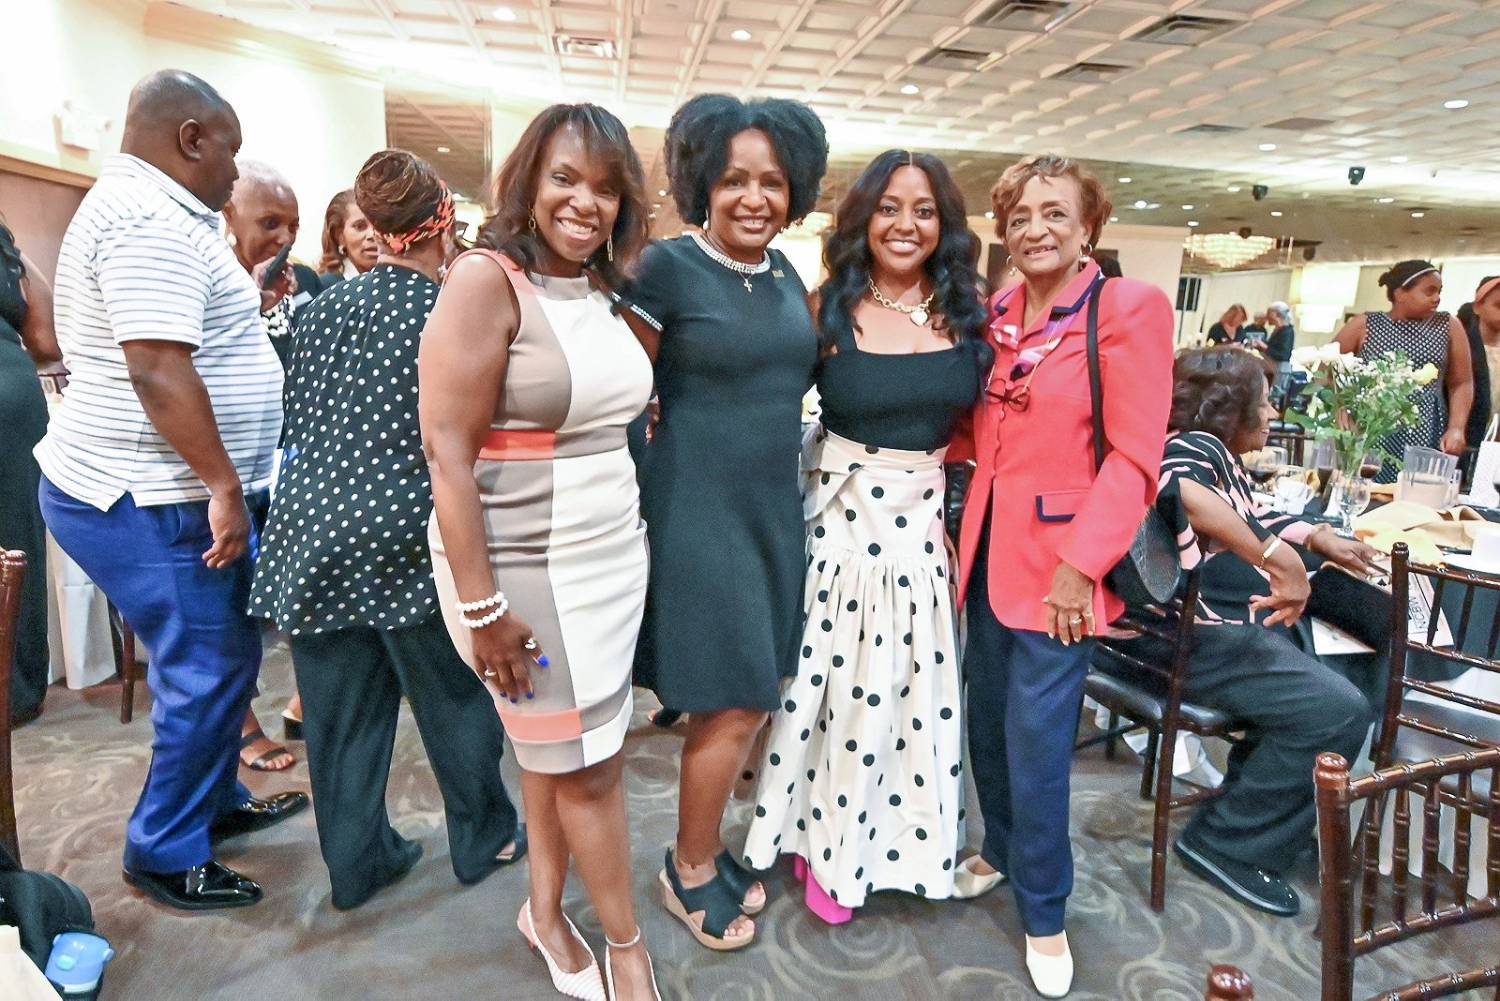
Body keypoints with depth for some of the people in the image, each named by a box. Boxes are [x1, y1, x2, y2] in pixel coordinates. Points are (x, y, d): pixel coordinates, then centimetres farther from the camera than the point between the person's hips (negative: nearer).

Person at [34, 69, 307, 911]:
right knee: (211, 670, 0)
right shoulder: (149, 220, -19)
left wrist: (245, 312, 17)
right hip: (150, 503, -10)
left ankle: (217, 802, 34)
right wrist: (224, 486, -24)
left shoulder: (144, 210, 16)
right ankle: (166, 854, 17)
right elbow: (158, 372, -27)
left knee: (219, 660, 18)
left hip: (152, 492, 10)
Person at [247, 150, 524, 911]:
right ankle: (483, 840, 29)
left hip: (313, 526, 5)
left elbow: (297, 415, 12)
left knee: (341, 706, 14)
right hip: (405, 534, -5)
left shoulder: (327, 306, 7)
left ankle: (354, 862, 28)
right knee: (453, 697, 12)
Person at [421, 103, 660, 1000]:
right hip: (525, 567, -6)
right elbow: (447, 451, -17)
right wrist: (482, 604, -18)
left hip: (612, 554, 6)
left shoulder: (602, 289, 9)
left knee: (561, 748, 18)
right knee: (589, 761, 7)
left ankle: (548, 911, 40)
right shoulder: (487, 279, -13)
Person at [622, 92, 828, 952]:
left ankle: (707, 843, 37)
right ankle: (690, 870, 27)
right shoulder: (667, 268, -11)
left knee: (755, 697, 15)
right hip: (699, 512, -7)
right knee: (735, 707, 1)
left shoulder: (786, 273, 9)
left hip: (777, 509, 7)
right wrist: (640, 510, -7)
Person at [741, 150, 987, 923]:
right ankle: (831, 844, 31)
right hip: (846, 514, -2)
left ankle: (901, 837, 35)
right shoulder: (830, 308, -4)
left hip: (932, 519, 2)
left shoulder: (967, 310, 3)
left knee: (916, 684, 11)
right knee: (841, 682, 8)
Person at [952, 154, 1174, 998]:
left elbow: (1136, 458, -12)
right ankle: (999, 850, 42)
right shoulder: (997, 313, 9)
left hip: (1059, 560, -5)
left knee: (1036, 744, 1)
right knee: (988, 723, 16)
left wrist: (1079, 564, -17)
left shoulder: (1129, 307, -8)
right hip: (991, 550, 6)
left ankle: (1044, 914, 25)